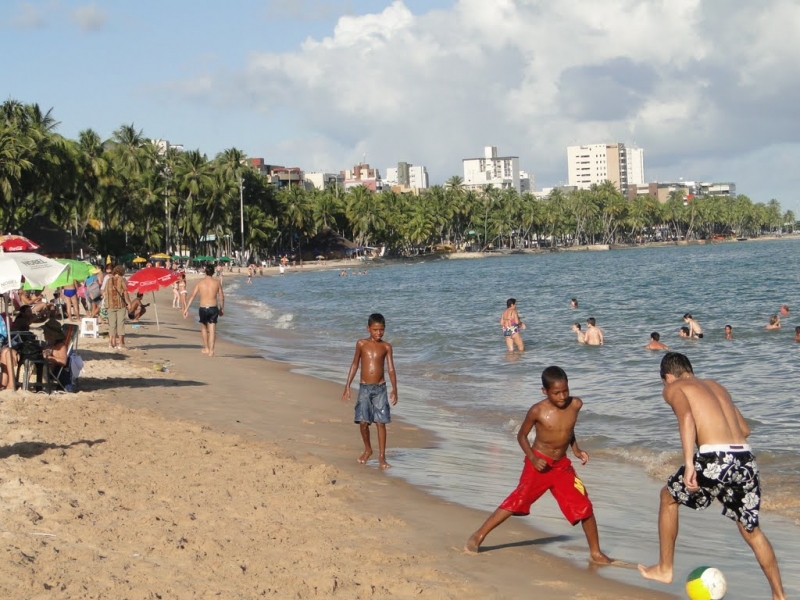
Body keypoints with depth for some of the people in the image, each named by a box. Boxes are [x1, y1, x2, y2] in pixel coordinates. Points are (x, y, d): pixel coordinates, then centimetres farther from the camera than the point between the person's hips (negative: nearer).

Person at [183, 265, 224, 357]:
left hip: (203, 308, 0)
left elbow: (192, 296, -3)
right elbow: (222, 297, 5)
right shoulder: (217, 283, 1)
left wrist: (186, 309, -2)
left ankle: (206, 348, 28)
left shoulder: (200, 282, 0)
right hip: (213, 308, 0)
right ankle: (211, 351, -3)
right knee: (212, 330, 2)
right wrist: (222, 309, 19)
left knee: (203, 328, 22)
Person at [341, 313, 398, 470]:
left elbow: (391, 369, 0)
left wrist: (394, 389, -9)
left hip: (380, 388, 0)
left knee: (381, 422, -3)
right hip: (364, 387, 0)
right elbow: (354, 365, 7)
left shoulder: (386, 347, 1)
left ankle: (382, 457, 3)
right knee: (363, 421, -4)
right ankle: (367, 450, 21)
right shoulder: (361, 344, 1)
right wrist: (347, 387, 5)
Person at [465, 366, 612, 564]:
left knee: (585, 507, -1)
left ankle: (596, 552, 15)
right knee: (517, 501, -9)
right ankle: (478, 537, 0)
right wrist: (533, 458, -18)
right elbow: (522, 436, -5)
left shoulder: (575, 405, -5)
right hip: (539, 464, -4)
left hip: (562, 465, 4)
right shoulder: (538, 411, -17)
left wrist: (576, 450, 3)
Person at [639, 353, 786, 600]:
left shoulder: (673, 387, 10)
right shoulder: (715, 385, 28)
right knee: (751, 531, 22)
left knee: (668, 497, 23)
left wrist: (689, 463, -20)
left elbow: (686, 416, -13)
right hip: (745, 459, 5)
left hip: (714, 459, -5)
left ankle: (664, 570, 29)